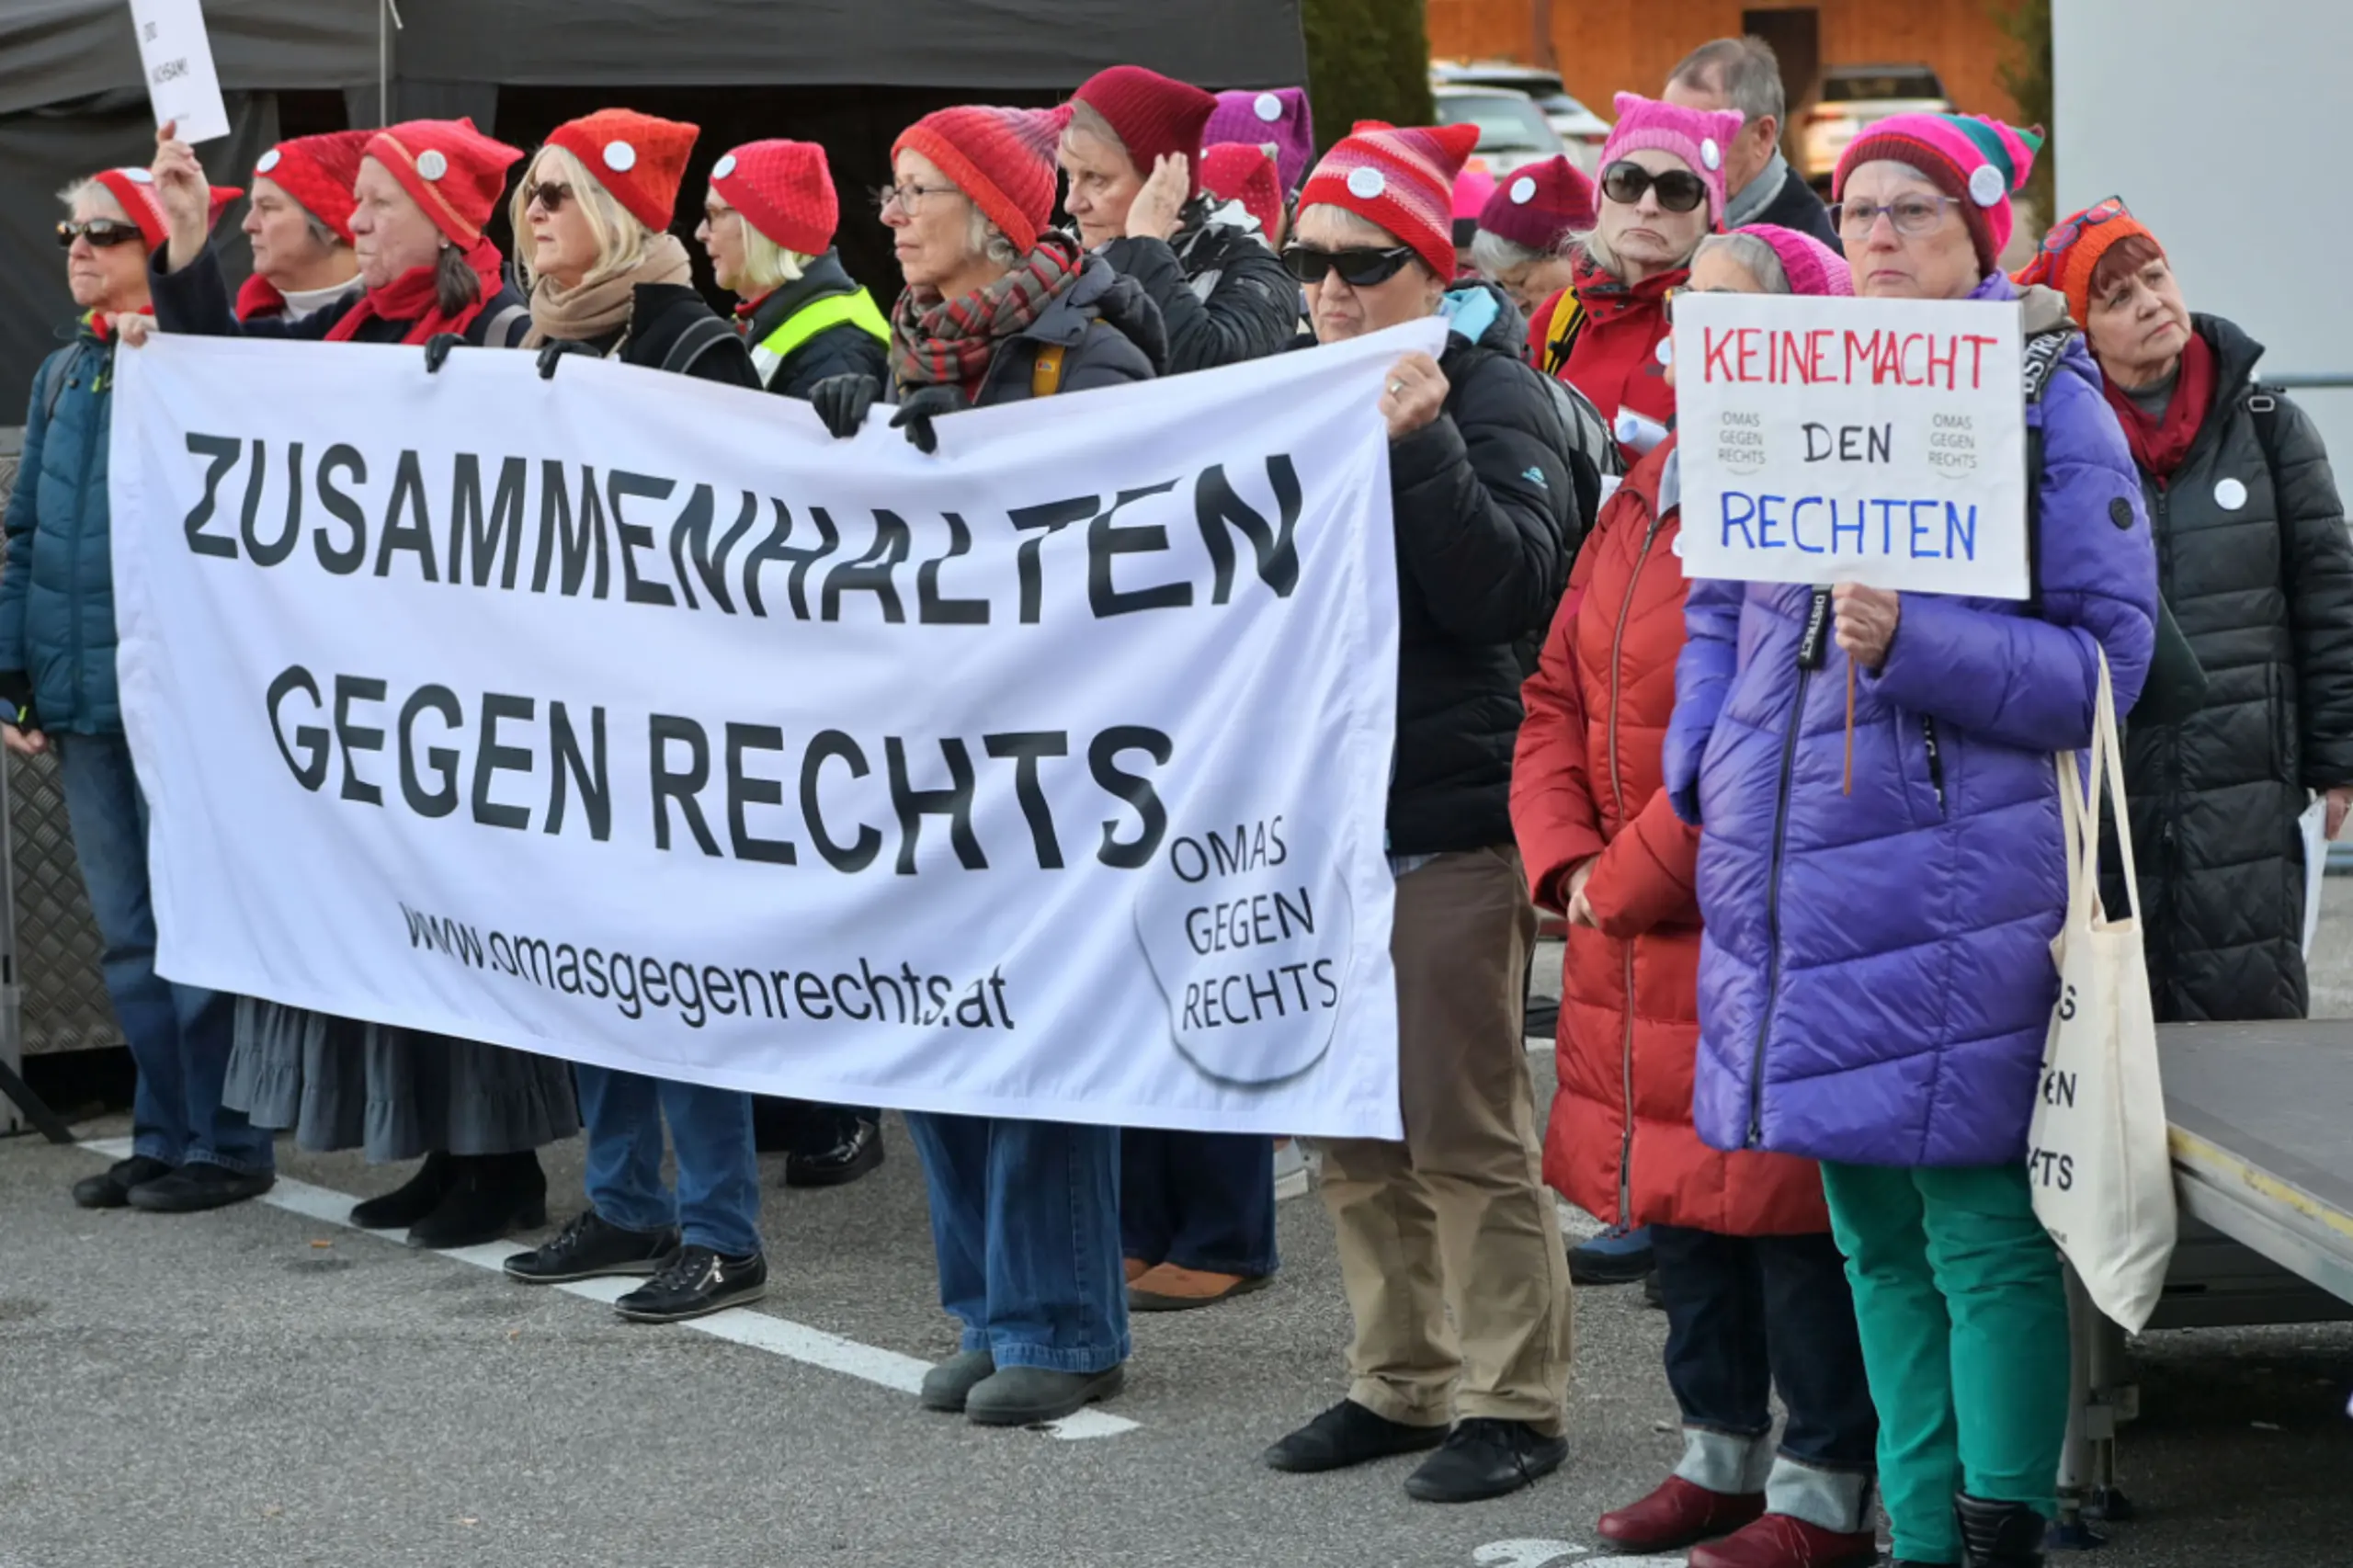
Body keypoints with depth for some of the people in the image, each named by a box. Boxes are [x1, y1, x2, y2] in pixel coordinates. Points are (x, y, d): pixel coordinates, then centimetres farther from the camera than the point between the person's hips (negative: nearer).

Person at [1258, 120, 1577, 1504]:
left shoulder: (1496, 398, -7)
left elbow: (1507, 590, -19)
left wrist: (1418, 446, -27)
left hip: (1452, 821, -7)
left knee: (1469, 1131, -3)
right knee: (1355, 1131, 12)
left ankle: (1515, 1400, 6)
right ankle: (1400, 1382, 22)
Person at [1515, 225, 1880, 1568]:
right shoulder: (1645, 502, 14)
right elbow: (1558, 695, 13)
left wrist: (1628, 882, -15)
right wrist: (1568, 863, -2)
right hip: (1633, 937, 8)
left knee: (1782, 1203, -3)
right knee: (1679, 1193, 15)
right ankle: (1724, 1457, 29)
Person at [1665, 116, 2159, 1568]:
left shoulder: (2052, 402, -1)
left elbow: (2107, 656, -8)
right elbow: (1723, 600, 22)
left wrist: (1916, 645, -19)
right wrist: (1708, 780, 9)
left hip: (1964, 871, -6)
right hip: (1803, 870, 6)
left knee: (1984, 1230, -6)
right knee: (1878, 1237, 11)